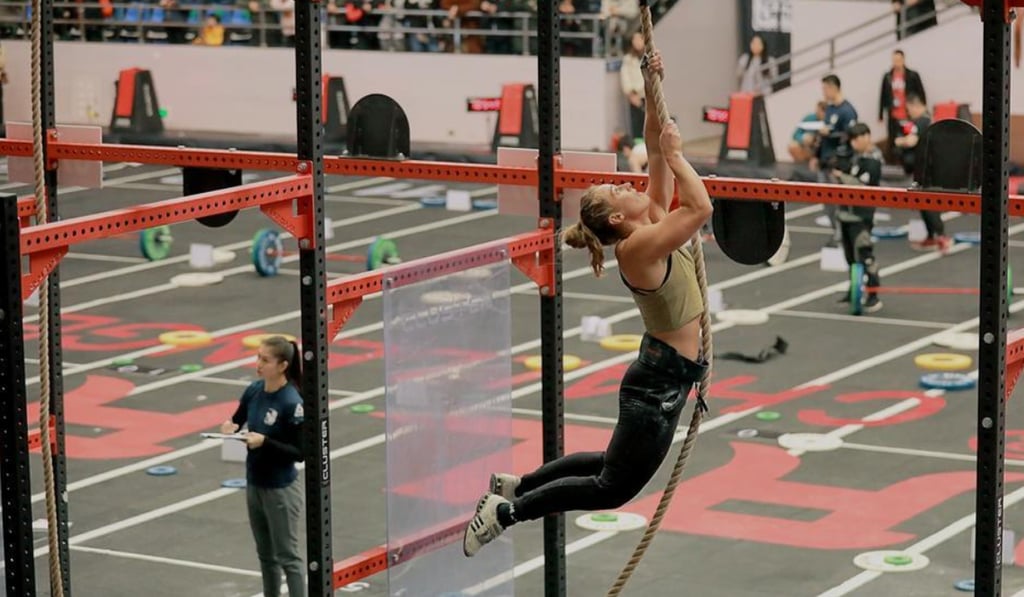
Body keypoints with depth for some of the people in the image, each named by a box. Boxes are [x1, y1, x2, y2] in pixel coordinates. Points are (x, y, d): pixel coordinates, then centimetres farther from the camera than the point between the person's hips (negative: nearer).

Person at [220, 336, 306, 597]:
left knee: (287, 556, 2)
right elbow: (237, 420, 14)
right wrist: (230, 427, -9)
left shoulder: (291, 403, -20)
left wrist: (265, 442, -27)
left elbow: (300, 452, -18)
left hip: (281, 489, -7)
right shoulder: (254, 391, -2)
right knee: (266, 555, 19)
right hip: (254, 485, 7)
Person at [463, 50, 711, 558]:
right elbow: (702, 208, -34)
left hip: (664, 372, 10)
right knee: (614, 488, 2)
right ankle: (507, 512, 8)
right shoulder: (638, 247, -23)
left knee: (614, 463, 26)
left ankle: (515, 484, 33)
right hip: (660, 381, -10)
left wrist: (653, 94, -4)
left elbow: (656, 154, 6)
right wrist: (675, 154, -23)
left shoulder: (650, 227, 2)